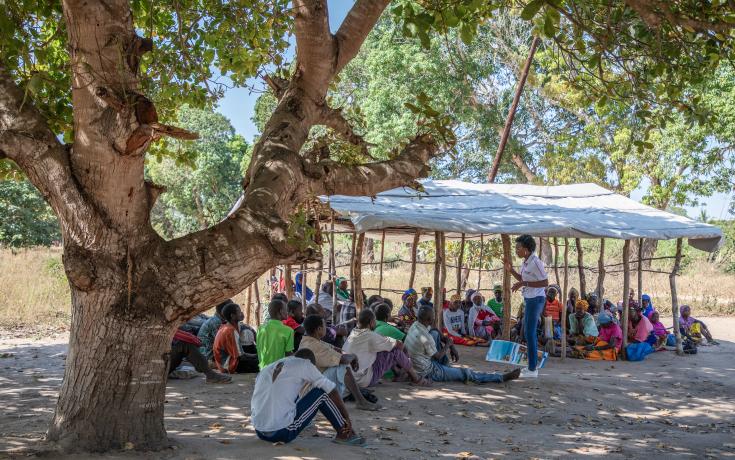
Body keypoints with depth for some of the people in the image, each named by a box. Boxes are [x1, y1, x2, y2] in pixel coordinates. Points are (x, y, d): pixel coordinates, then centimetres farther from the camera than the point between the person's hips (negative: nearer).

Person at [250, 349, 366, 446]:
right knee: (321, 393, 10)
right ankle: (344, 434, 15)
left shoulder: (267, 368, 19)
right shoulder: (304, 364, 3)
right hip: (283, 433, -7)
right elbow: (331, 389, 5)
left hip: (259, 432, 7)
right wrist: (347, 417, 14)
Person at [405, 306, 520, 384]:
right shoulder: (424, 337, -30)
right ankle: (502, 377, 1)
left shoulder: (415, 326, -2)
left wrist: (452, 348, 4)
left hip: (418, 367, 9)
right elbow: (437, 356, -16)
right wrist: (447, 345, -1)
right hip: (430, 372, -9)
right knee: (467, 373, -4)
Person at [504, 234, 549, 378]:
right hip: (530, 299, 10)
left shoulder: (535, 262, -19)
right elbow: (522, 279, 18)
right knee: (530, 332, 15)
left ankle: (532, 369, -1)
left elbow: (545, 282, -20)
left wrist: (524, 284, -24)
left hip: (535, 300, -10)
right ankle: (532, 367, 23)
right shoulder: (525, 261, 8)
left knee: (530, 333, -6)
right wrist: (511, 270, 5)